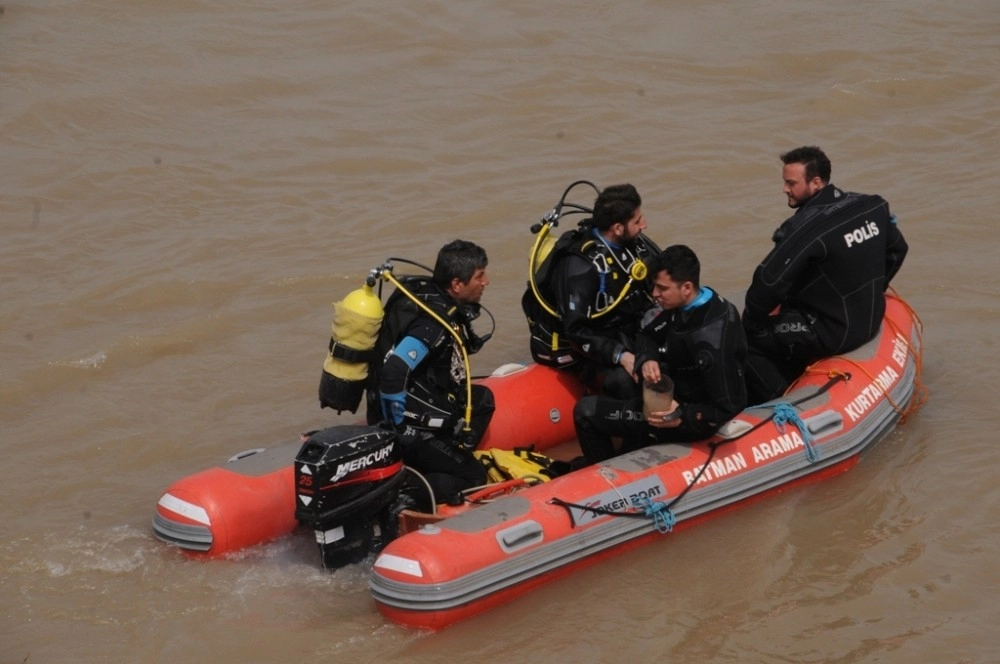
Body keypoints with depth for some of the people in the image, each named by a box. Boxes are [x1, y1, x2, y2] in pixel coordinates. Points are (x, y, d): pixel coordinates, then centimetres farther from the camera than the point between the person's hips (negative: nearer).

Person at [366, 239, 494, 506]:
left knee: (482, 400, 22)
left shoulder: (428, 294, 2)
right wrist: (398, 427, -23)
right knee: (472, 478, -3)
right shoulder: (433, 323, -26)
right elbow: (393, 374, -35)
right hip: (409, 429, -9)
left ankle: (452, 457, 11)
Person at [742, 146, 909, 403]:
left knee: (745, 341, -3)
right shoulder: (872, 207, 0)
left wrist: (750, 324, -8)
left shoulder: (804, 228, -25)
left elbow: (769, 283, -25)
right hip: (871, 322, 9)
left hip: (832, 334, -9)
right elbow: (897, 250, 16)